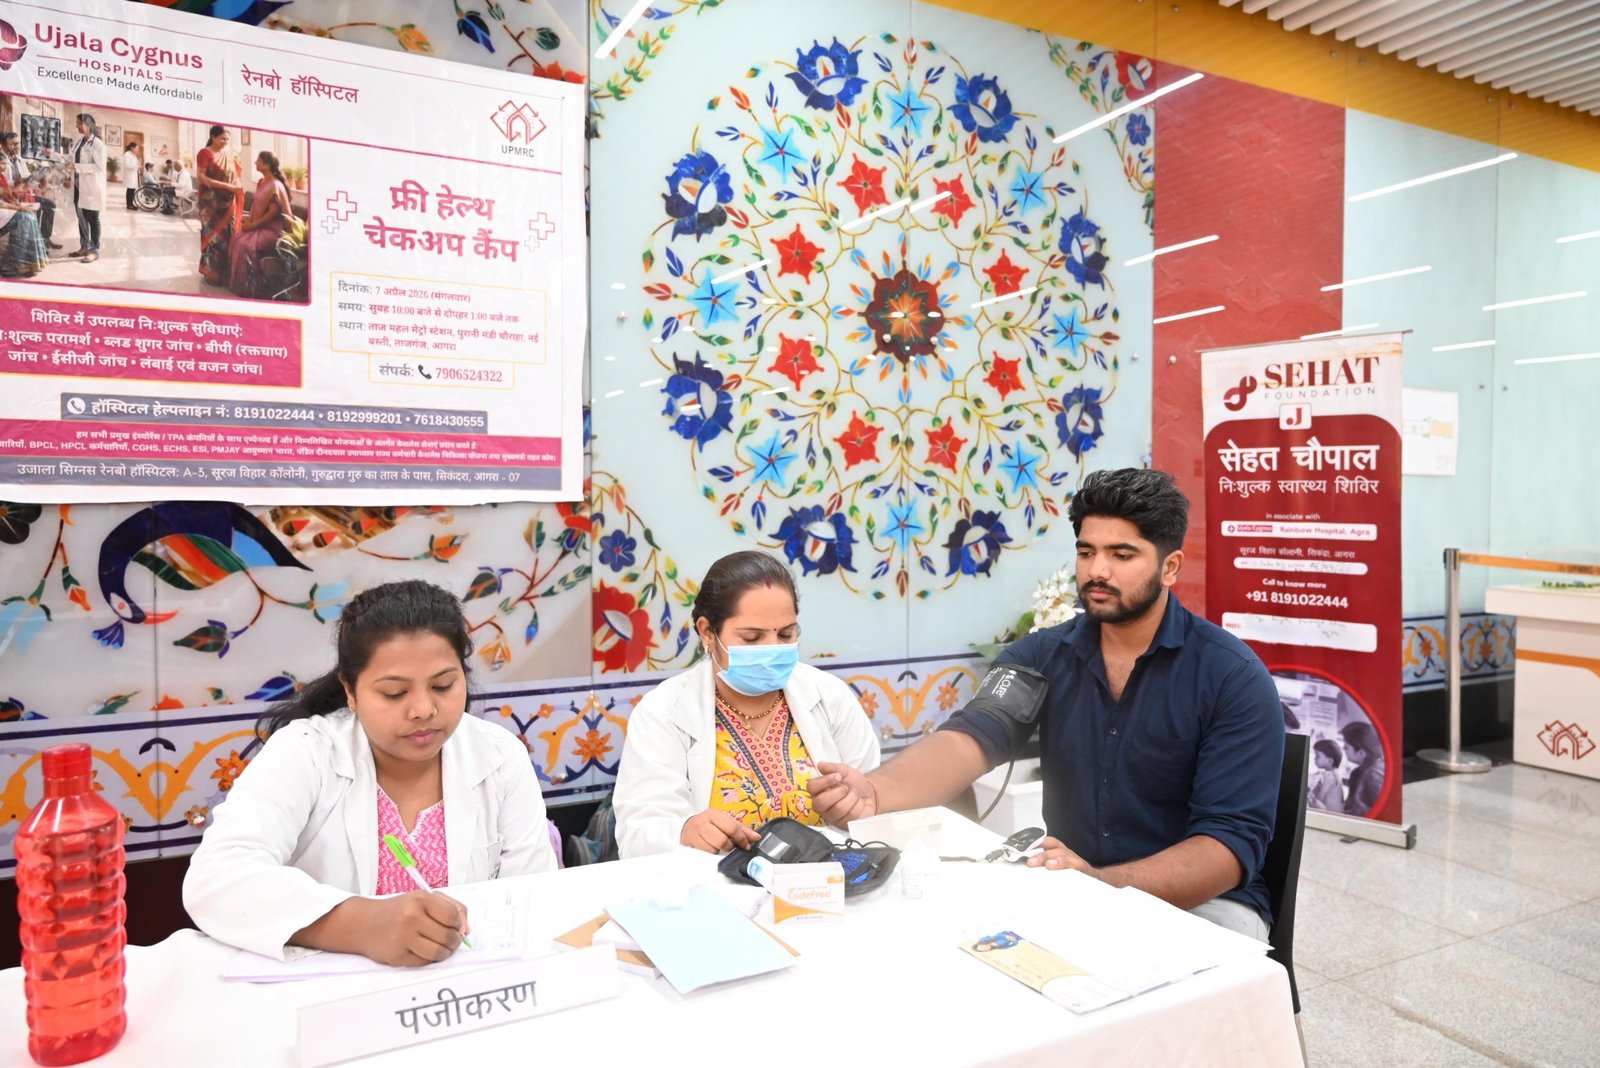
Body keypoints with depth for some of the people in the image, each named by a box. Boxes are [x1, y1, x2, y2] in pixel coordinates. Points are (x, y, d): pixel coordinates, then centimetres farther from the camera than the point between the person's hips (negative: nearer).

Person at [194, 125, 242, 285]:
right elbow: (201, 177, -15)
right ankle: (213, 273, 5)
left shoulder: (229, 155, 13)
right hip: (211, 202, -5)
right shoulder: (204, 153, -6)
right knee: (214, 237, -3)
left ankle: (226, 272, 13)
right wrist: (226, 186, -22)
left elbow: (236, 176, 17)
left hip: (228, 202, 6)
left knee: (228, 236, 6)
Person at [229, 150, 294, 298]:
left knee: (246, 245, -25)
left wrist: (253, 225, -17)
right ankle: (238, 283, 3)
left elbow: (273, 212, -21)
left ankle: (251, 287, -12)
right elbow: (256, 205, 18)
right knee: (236, 240, -5)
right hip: (259, 226, 9)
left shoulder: (275, 186, -17)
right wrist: (249, 221, 2)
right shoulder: (261, 182, 11)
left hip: (272, 229, -9)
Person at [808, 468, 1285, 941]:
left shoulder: (1234, 678, -12)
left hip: (1198, 903, -3)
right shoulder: (1043, 655, -2)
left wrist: (1101, 884, -34)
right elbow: (973, 738, -19)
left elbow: (1233, 840, -18)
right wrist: (875, 791, -41)